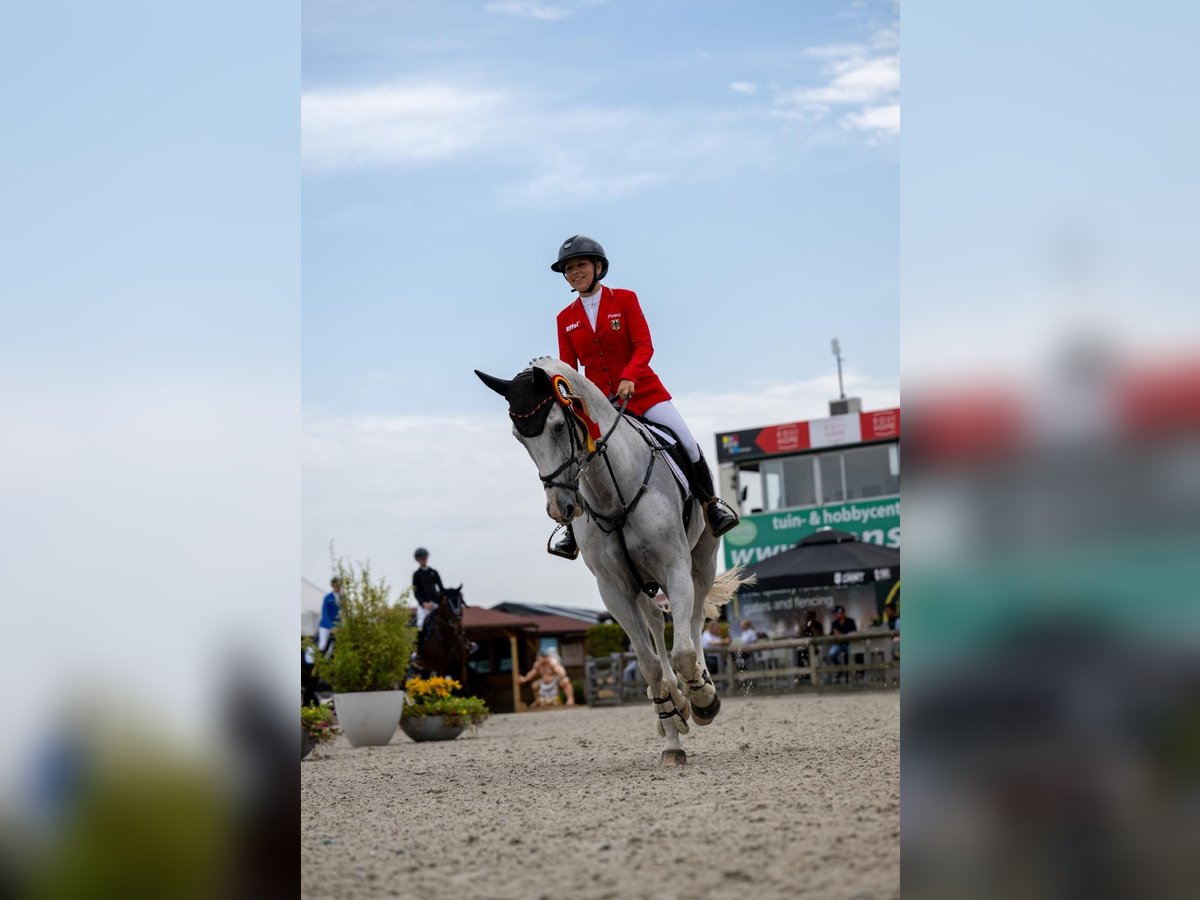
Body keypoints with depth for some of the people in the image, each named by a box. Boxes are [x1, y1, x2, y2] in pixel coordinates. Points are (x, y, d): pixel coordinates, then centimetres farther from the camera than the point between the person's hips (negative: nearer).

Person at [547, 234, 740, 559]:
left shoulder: (624, 299, -2)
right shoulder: (566, 319, 6)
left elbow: (644, 346, -11)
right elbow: (568, 367, 5)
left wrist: (629, 377, -28)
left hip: (641, 390, -2)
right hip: (596, 398, 2)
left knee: (686, 443, -13)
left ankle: (711, 504, 10)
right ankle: (574, 531, 3)